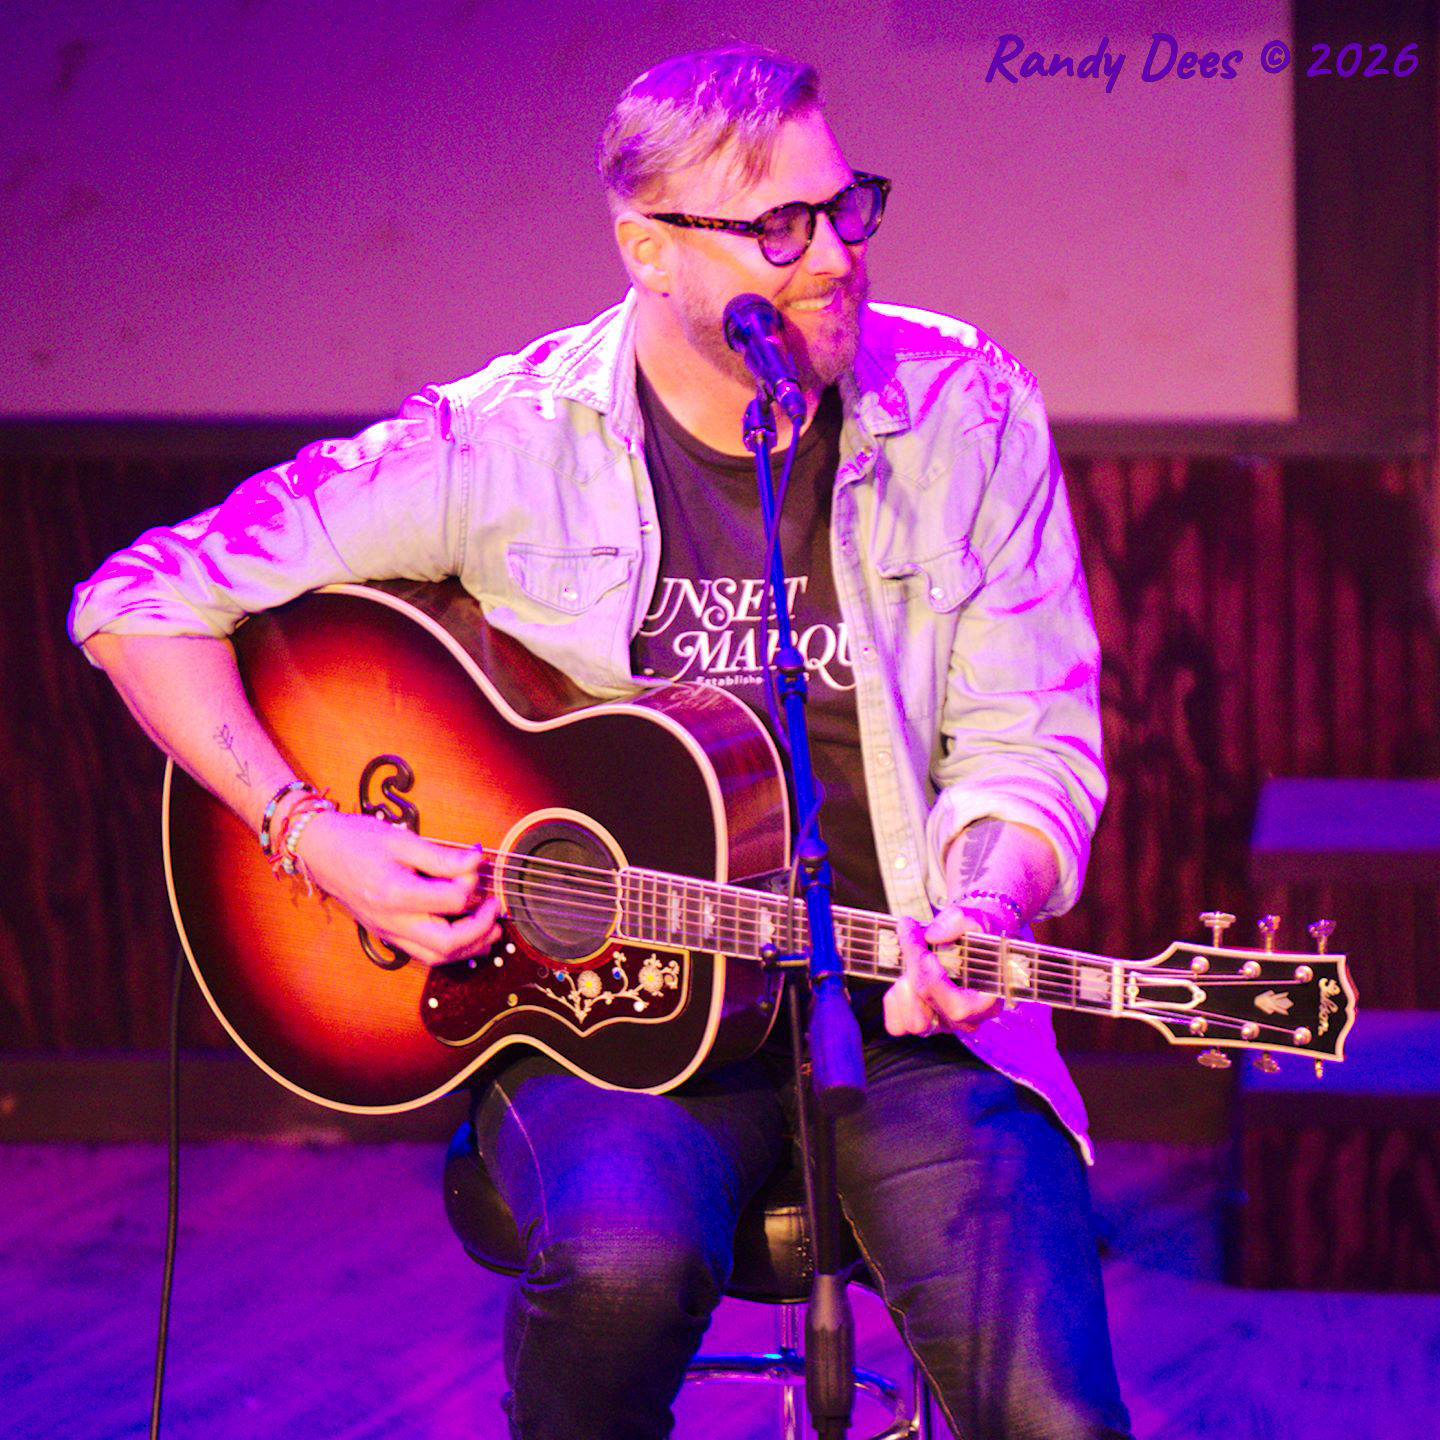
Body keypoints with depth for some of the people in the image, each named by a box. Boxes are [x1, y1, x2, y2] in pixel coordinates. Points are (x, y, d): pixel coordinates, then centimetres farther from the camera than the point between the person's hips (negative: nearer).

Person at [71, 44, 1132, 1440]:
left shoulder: (966, 413, 2)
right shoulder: (505, 445, -4)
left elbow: (1029, 744, 3)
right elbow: (142, 601, 0)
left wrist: (978, 917, -19)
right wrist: (310, 834, -12)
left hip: (905, 1013, 1)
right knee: (622, 1257, -35)